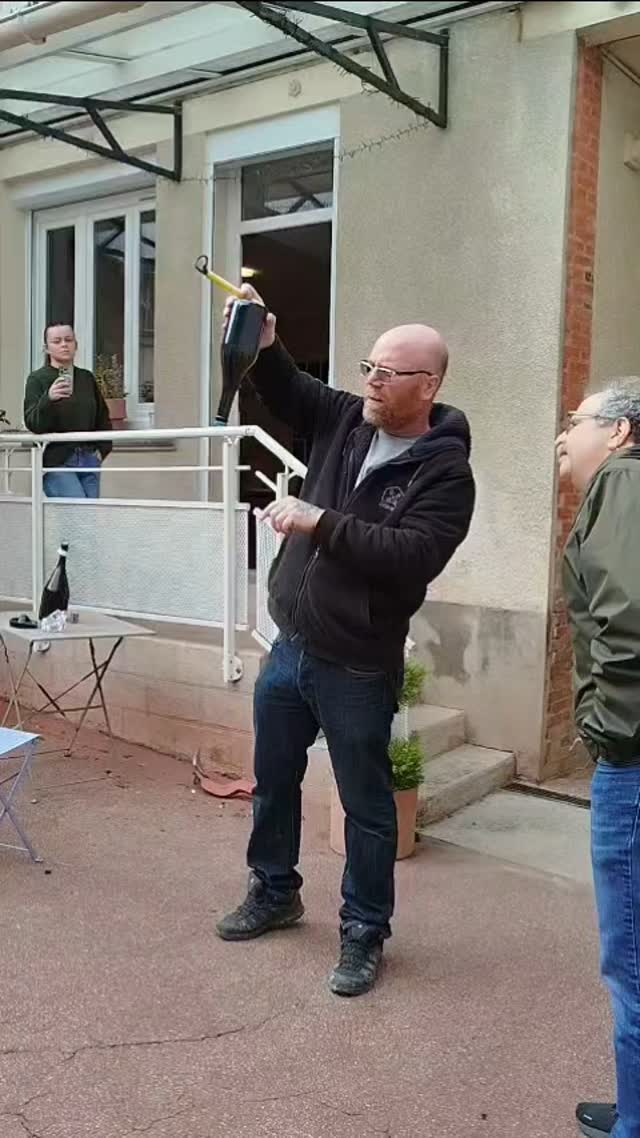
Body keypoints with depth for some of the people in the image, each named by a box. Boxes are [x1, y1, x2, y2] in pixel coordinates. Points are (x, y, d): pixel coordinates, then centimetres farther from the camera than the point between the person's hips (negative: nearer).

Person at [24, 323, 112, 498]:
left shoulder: (87, 378, 12)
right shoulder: (37, 379, -2)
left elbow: (103, 417, 22)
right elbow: (32, 423, -12)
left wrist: (102, 449, 10)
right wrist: (49, 399, -29)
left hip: (89, 459, 5)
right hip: (57, 462, -5)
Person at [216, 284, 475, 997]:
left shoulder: (445, 470, -15)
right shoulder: (345, 419, 2)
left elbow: (412, 556, -27)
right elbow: (286, 392, 14)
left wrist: (320, 523, -27)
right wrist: (263, 344, -7)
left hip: (357, 668, -6)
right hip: (289, 646, 7)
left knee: (366, 805, 8)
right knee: (273, 781, 21)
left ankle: (363, 934, 26)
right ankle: (274, 893, 43)